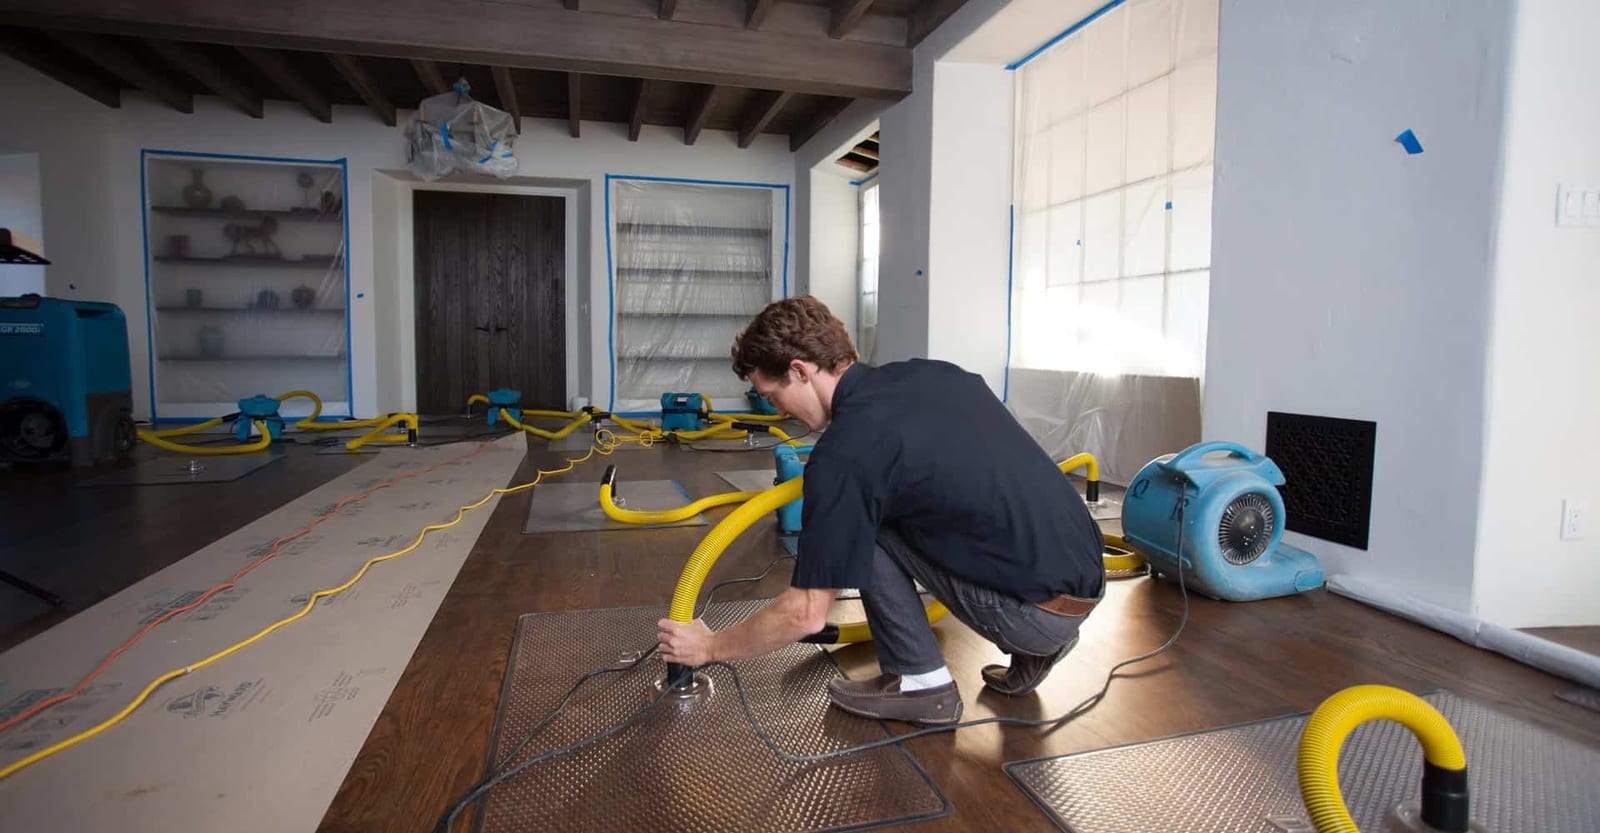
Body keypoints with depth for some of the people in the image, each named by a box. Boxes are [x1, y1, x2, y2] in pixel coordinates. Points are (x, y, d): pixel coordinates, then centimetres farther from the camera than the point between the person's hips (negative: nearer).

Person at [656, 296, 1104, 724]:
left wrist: (709, 646, 5)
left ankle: (920, 682, 9)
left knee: (863, 525, -1)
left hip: (1039, 609, -8)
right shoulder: (934, 372, 6)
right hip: (1085, 576, 8)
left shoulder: (845, 453, -17)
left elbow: (806, 614, -12)